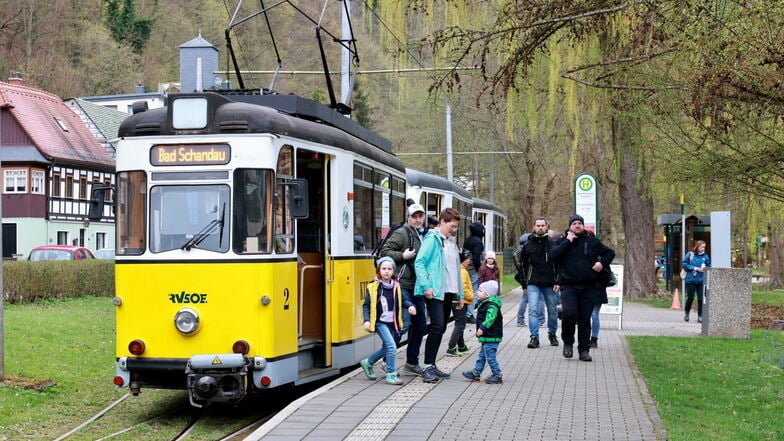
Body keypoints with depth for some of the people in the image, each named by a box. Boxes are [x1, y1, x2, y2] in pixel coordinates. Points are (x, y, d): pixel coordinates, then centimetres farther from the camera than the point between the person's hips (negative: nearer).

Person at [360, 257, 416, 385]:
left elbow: (401, 301, 13)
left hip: (392, 323, 6)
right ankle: (391, 375, -10)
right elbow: (366, 305, -5)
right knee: (391, 345, -19)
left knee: (386, 348, 16)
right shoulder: (373, 287, -9)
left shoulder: (396, 286, 4)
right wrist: (367, 320, -15)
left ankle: (368, 363, 39)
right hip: (380, 322, -6)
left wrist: (410, 306, -6)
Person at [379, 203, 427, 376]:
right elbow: (384, 252, -12)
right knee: (403, 322, -12)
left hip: (417, 287, 8)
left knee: (420, 324, 10)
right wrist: (402, 256, -20)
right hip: (403, 286, -8)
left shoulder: (425, 235, 16)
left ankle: (412, 364, 20)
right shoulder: (401, 233, -8)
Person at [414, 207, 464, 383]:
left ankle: (432, 365, 16)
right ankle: (427, 367, -11)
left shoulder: (451, 243, 18)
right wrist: (426, 286, -22)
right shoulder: (432, 239, -6)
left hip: (448, 293, 8)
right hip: (434, 292, -8)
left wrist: (460, 294, 19)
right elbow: (419, 263, -14)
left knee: (441, 329, 10)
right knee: (437, 326, -14)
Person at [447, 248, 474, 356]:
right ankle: (451, 348, -12)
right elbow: (463, 288, -25)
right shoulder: (462, 272, -18)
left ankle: (461, 346, 30)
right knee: (460, 325, -7)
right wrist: (470, 297, -12)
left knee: (459, 324, 19)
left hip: (455, 301, 10)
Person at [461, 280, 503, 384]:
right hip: (487, 337, 11)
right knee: (481, 356, 17)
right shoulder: (484, 304, 15)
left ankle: (497, 375, 1)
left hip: (491, 337, -11)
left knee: (490, 357, -6)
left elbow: (490, 318, -34)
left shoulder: (491, 306, -19)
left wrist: (482, 328, -40)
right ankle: (476, 373, 26)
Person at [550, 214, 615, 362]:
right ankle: (568, 342, 0)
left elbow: (610, 252, 20)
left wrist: (602, 263, 0)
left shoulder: (592, 241, 12)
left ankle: (584, 350, 10)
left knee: (585, 319, 3)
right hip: (568, 287, -2)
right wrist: (568, 241, -10)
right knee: (569, 313, -21)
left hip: (588, 288, 2)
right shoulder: (563, 242, 9)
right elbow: (553, 255, -10)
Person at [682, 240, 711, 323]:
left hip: (701, 281, 2)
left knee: (701, 299, -2)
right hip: (691, 280, -2)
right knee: (690, 298, 1)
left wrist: (705, 268, -9)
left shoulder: (705, 256, 5)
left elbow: (709, 266, 12)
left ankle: (700, 316, 6)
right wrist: (694, 268, -9)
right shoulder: (690, 254, -1)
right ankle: (686, 312, 26)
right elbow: (684, 264, -1)